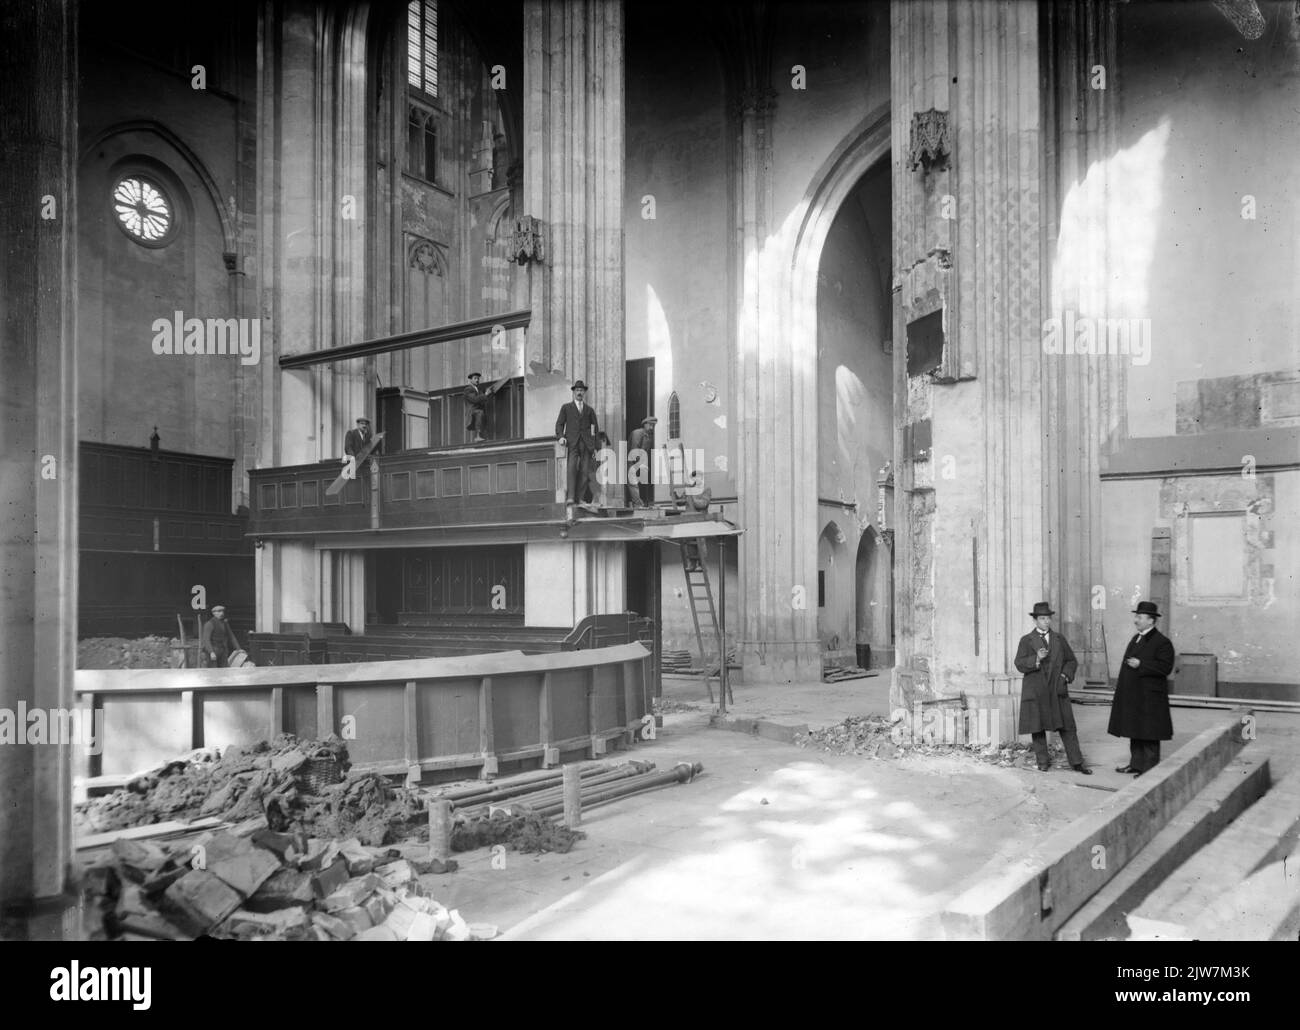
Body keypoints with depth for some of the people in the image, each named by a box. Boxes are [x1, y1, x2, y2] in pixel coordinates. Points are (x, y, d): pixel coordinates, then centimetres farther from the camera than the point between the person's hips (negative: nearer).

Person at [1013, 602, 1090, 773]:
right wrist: (1036, 659, -23)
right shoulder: (1026, 640, 3)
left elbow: (1072, 661, 17)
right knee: (1037, 728, 2)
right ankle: (1043, 762, 14)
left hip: (1057, 691, 2)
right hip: (1035, 692, -2)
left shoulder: (1059, 639, 12)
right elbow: (1019, 664, -6)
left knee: (1067, 727, 0)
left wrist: (1065, 675, -2)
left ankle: (1077, 763, 5)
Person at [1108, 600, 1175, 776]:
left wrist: (1141, 665, -23)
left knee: (1149, 735, -3)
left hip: (1149, 698, -8)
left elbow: (1165, 667, -20)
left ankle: (1149, 769, 3)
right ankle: (1136, 764, 23)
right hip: (1132, 696, 8)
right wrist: (1119, 690, 19)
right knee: (1135, 732, 14)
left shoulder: (1162, 642, -11)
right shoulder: (1135, 640, 16)